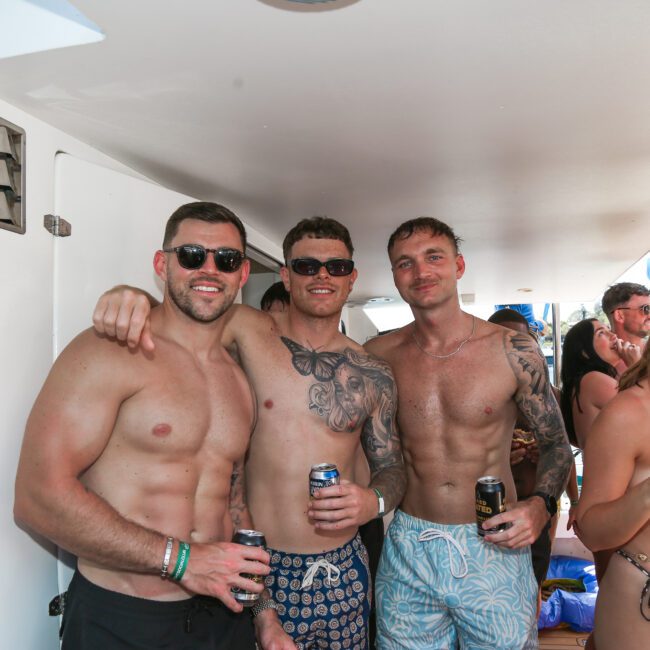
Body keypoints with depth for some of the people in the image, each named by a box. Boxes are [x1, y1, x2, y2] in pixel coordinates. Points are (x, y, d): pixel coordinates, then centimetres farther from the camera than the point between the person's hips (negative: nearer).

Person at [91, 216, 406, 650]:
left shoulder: (373, 375, 1)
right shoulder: (247, 330, -7)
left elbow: (391, 466, 10)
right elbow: (172, 310, -4)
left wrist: (373, 501, -11)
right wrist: (128, 294, -27)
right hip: (255, 567, -2)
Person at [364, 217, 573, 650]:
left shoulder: (514, 351, -8)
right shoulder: (379, 355, -3)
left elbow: (556, 443, 2)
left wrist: (542, 505, -14)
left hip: (495, 548, -1)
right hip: (408, 549, 2)